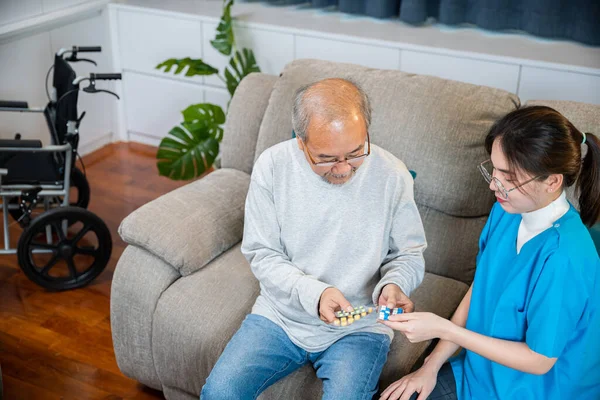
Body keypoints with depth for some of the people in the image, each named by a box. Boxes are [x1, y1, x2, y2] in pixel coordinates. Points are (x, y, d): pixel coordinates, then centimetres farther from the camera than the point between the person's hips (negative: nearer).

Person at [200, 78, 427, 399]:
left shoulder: (392, 175, -12)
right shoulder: (272, 166, -11)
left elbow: (409, 255, 2)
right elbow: (263, 255, -6)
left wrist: (393, 284, -21)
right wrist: (314, 294, -23)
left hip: (358, 327, 0)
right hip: (280, 314, 1)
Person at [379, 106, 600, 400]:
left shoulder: (563, 256, -30)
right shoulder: (505, 211, -7)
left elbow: (539, 360, -21)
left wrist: (442, 329, -23)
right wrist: (431, 367, 0)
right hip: (478, 370, 6)